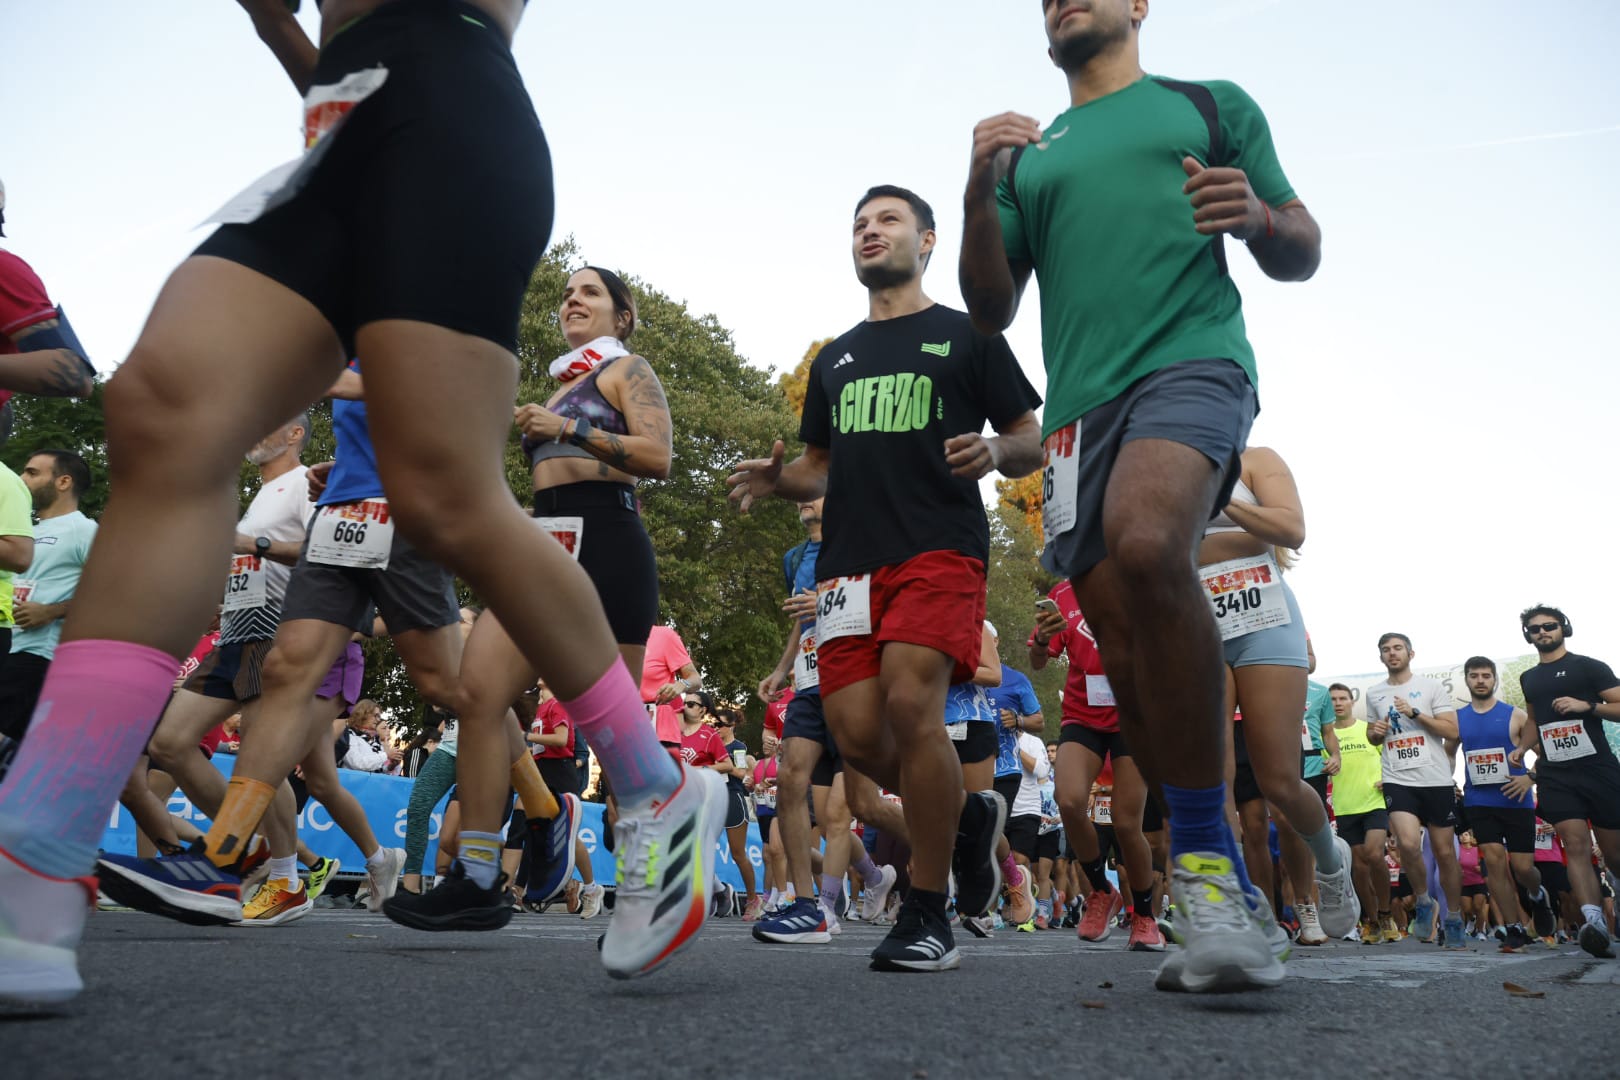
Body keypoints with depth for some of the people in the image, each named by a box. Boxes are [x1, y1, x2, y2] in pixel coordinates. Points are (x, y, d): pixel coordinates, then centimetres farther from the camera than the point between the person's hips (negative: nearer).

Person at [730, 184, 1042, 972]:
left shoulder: (967, 336, 12)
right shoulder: (834, 359, 25)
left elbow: (1032, 445, 10)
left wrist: (996, 450, -13)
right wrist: (775, 480, 4)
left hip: (940, 548, -5)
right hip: (850, 558, 5)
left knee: (910, 703, -22)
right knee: (856, 732, -6)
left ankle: (927, 917, -8)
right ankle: (968, 816, 24)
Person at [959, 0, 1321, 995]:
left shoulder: (1213, 107, 19)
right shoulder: (1028, 155, 25)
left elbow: (1302, 258, 17)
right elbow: (991, 310, 17)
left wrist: (1257, 217, -6)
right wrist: (979, 191, 1)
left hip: (1192, 359, -4)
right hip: (1081, 402, 4)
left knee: (1144, 544, -34)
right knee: (1129, 657, -5)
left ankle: (1207, 859, -22)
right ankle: (1227, 905, 8)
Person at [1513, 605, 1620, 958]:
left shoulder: (1590, 667, 2)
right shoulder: (1528, 678, 17)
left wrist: (1587, 706, -19)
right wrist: (1521, 748, 15)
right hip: (1555, 774, 3)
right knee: (1575, 845, -12)